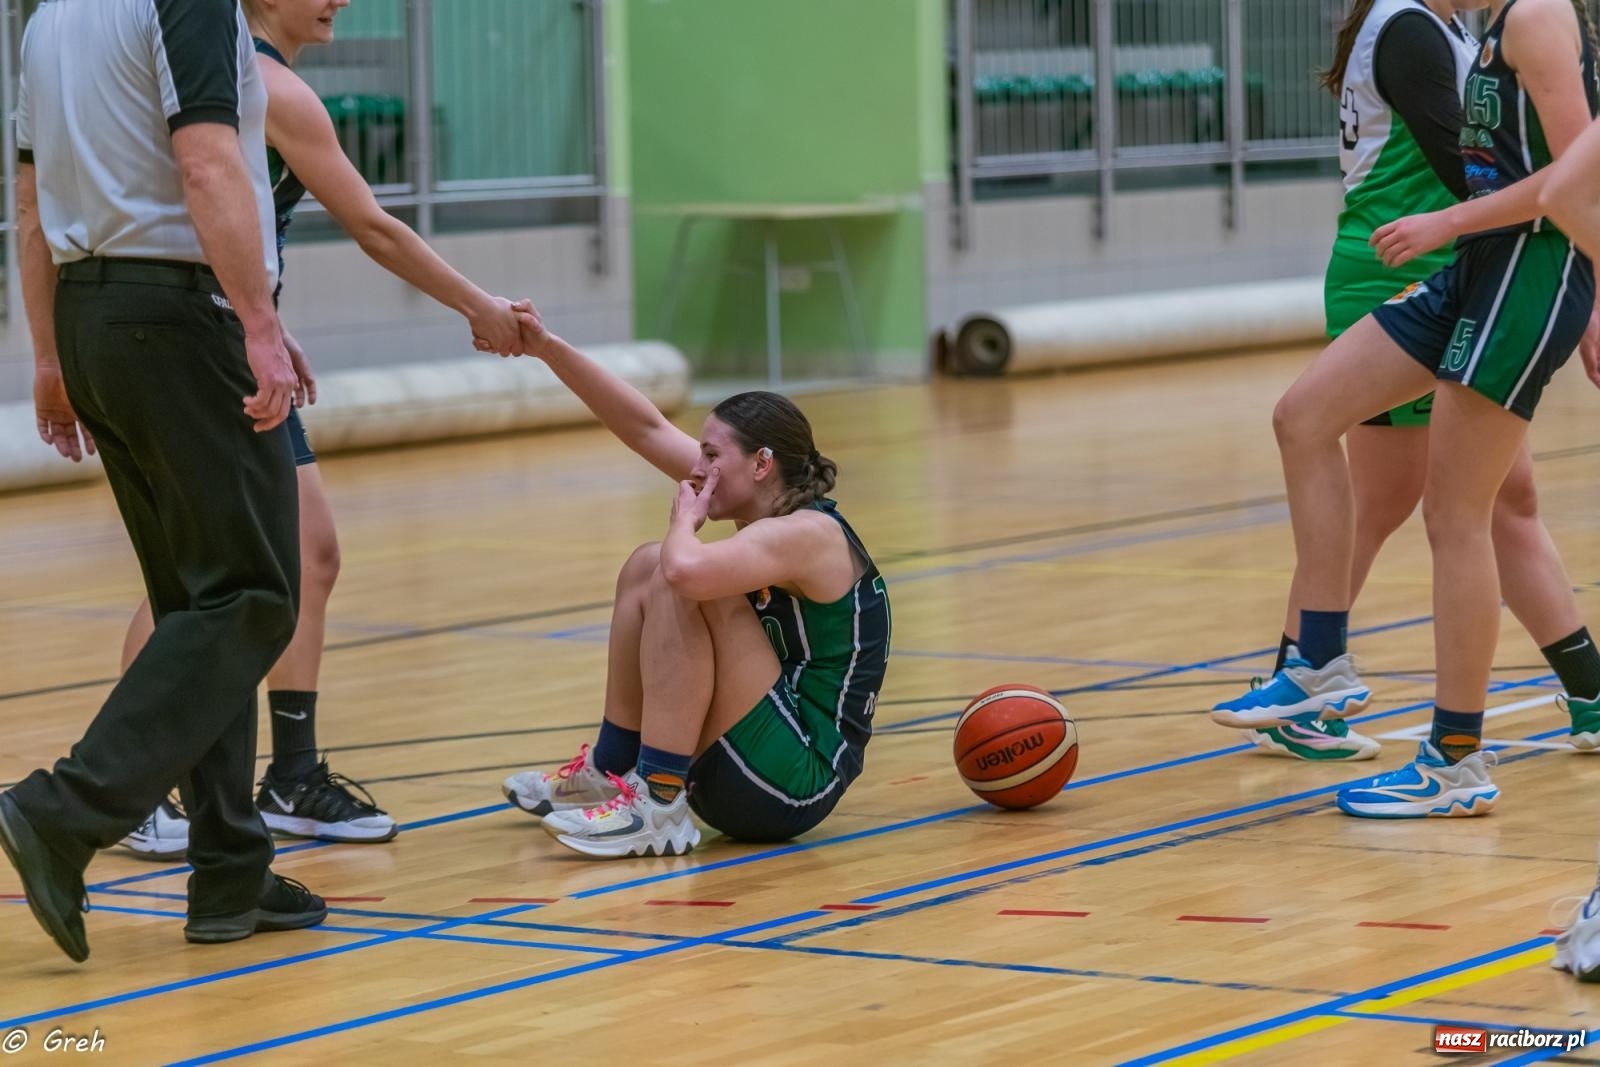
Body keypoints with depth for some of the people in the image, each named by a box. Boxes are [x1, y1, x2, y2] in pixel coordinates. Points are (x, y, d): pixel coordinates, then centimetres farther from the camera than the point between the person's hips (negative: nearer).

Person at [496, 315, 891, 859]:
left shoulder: (807, 533, -18)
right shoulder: (766, 507, 8)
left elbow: (687, 569, -37)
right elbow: (647, 428, 10)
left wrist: (686, 517, -14)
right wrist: (548, 348, 4)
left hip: (797, 783, -10)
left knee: (676, 580, -21)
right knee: (648, 566, 10)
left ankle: (658, 806, -23)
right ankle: (610, 771, 13)